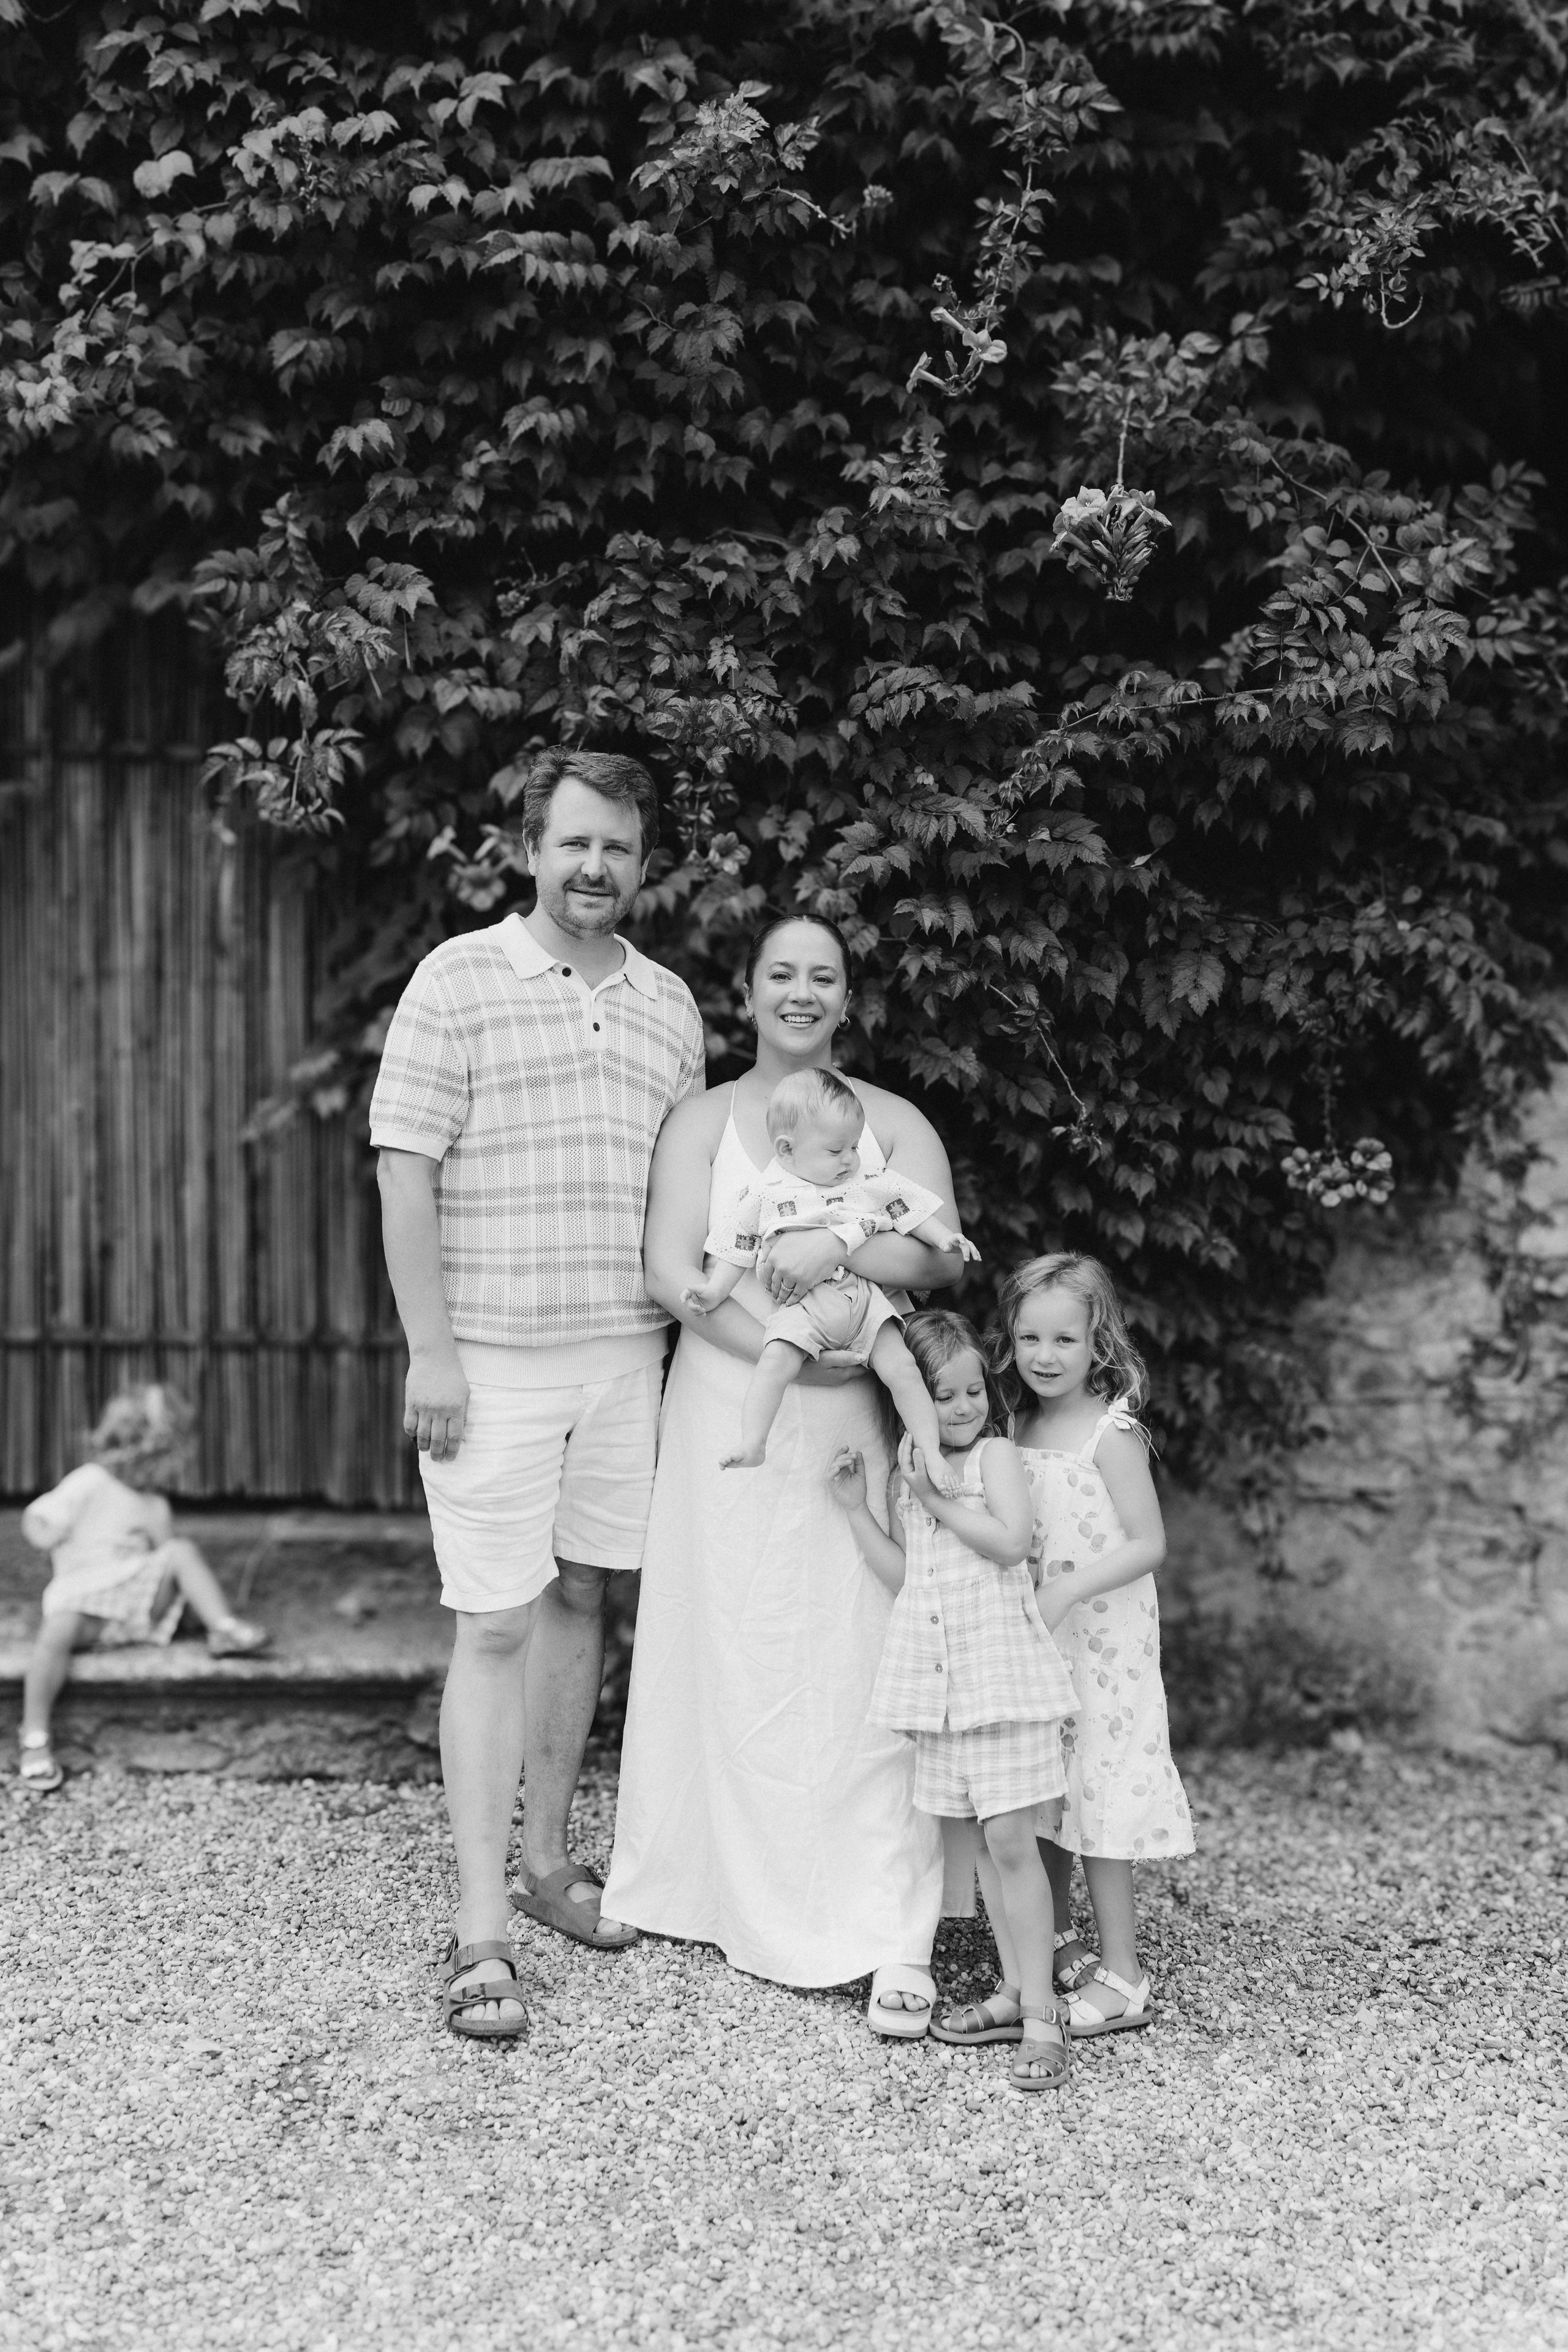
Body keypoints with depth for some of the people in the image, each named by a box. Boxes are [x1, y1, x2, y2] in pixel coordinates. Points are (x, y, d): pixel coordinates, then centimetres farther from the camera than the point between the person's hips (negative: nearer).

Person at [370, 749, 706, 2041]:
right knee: (496, 1627, -5)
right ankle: (482, 1931, 0)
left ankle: (548, 1858, 27)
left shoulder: (671, 1004, 11)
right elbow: (405, 1172, -8)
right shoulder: (458, 981, -4)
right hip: (490, 1360, -5)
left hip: (626, 1357, 5)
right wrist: (431, 1352, -13)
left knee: (581, 1601, 12)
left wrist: (695, 1341, 10)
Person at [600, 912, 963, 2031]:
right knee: (734, 1659, 2)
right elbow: (673, 1274, -4)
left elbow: (945, 1256, -4)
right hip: (728, 1421, 0)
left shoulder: (892, 1122, 10)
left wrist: (837, 1248, -21)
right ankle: (743, 1901, 15)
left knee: (859, 1665, -6)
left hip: (850, 1428, 0)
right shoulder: (703, 1121, 8)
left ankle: (892, 1938, -5)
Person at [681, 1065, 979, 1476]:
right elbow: (737, 1253, 11)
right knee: (776, 1361, -27)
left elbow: (910, 1210, 20)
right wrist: (714, 1291, 1)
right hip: (801, 1305, -2)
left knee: (901, 1368, -13)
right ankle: (751, 1446, -29)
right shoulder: (763, 1195, 7)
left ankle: (932, 1453, -6)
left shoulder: (871, 1185, 13)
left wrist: (944, 1238, 7)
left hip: (865, 1299, 2)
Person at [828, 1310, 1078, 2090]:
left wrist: (941, 1501, -13)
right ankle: (1015, 1991, 21)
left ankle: (1040, 2013, -5)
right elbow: (900, 1574, 9)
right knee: (986, 1842, 12)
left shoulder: (996, 1455, -3)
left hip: (1001, 1669, -6)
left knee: (1010, 1839, -8)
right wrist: (857, 1508, 1)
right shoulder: (907, 1472, 14)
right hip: (937, 1676, 6)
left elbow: (1011, 1539, -17)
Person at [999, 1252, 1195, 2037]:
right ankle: (1057, 1948, 29)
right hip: (1033, 1645, 7)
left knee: (1098, 1796, -4)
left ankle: (1122, 1980, 4)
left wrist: (1067, 1591, -25)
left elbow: (1148, 1544, -17)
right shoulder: (1022, 1427, 7)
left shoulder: (1111, 1433, -13)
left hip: (1101, 1643, -7)